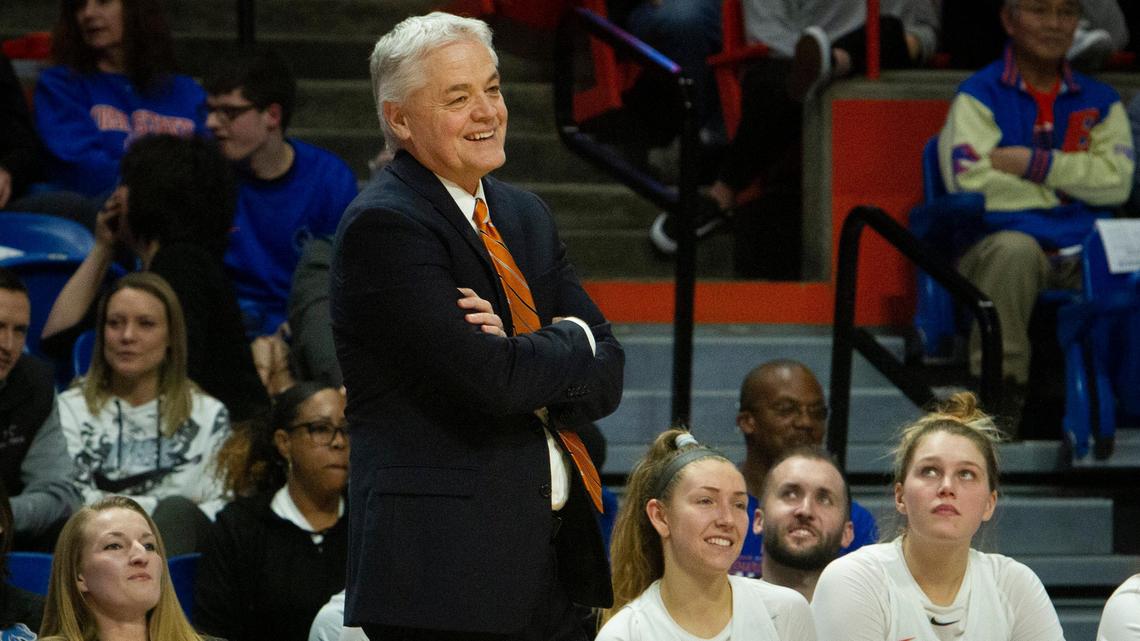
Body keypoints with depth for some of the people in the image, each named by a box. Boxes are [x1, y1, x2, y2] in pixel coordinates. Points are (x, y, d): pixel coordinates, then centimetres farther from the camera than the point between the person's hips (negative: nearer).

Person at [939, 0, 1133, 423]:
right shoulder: (978, 97, 8)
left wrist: (1035, 164, -7)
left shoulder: (1101, 100, 20)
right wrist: (1068, 183, 3)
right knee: (1014, 248, -38)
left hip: (1086, 253, 3)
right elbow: (973, 185, -8)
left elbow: (1116, 180, 3)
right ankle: (1001, 385, -31)